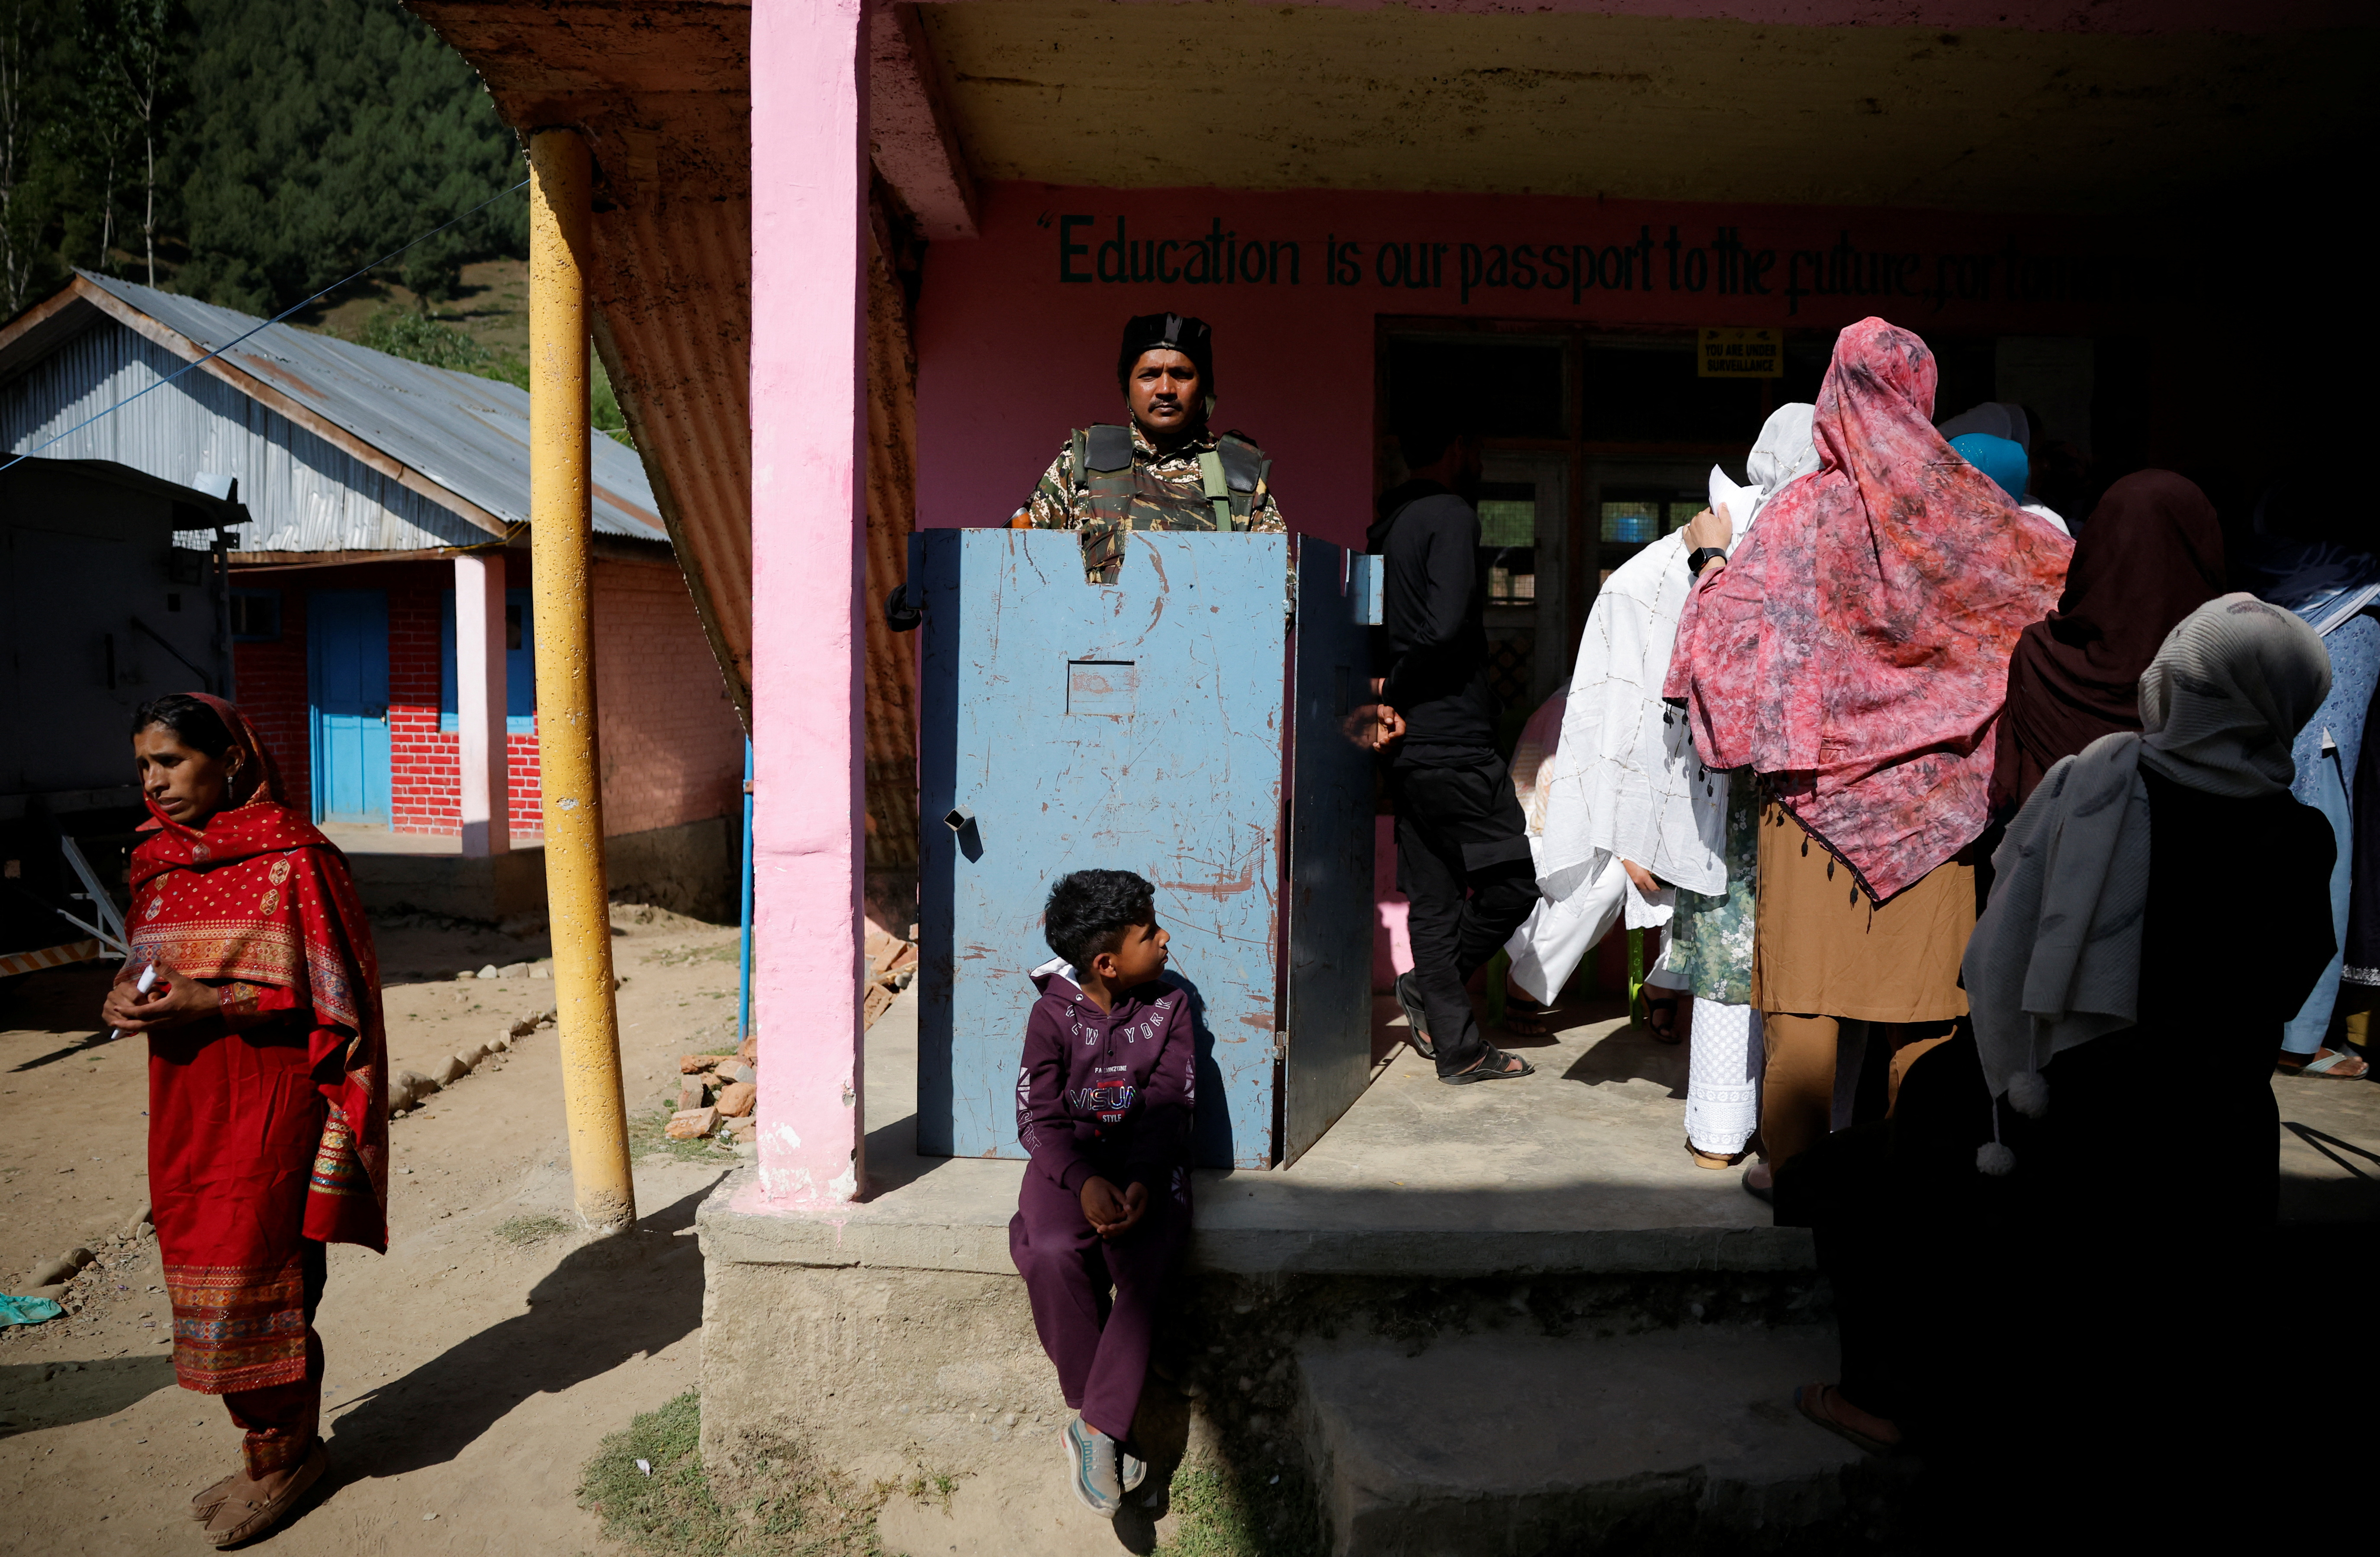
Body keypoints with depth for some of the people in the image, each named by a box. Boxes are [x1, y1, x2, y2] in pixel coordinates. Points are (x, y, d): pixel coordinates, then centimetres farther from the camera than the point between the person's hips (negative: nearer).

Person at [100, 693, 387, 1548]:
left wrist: (212, 1003, -20)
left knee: (254, 1282, -1)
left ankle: (284, 1455, 18)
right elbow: (151, 963, 21)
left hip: (267, 1105, -7)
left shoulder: (295, 859, -12)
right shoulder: (160, 861, 9)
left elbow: (334, 997, -12)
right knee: (207, 1277, 12)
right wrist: (129, 997, -2)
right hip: (185, 1102, 7)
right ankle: (272, 1449, 27)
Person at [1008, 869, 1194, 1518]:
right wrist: (1085, 1181, -24)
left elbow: (1168, 1107, -4)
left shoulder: (1169, 1008, 4)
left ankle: (1095, 1429, -17)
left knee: (1145, 1264, -29)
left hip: (1147, 1164, 1)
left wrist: (1142, 1183, -21)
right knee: (1052, 1254, -30)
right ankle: (1106, 1421, -12)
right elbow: (1038, 1117, -7)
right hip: (1070, 1161, -1)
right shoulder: (1053, 1013, -1)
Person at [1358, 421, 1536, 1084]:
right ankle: (1428, 986, 7)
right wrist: (1399, 694, -7)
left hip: (1411, 748, 9)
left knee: (1435, 898, 9)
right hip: (1454, 742, -9)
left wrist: (1387, 695, 3)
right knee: (1516, 879, 0)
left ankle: (1459, 1048, 13)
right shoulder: (1452, 516, -8)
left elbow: (1377, 634, 16)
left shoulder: (1388, 527, 18)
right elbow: (1446, 626, -20)